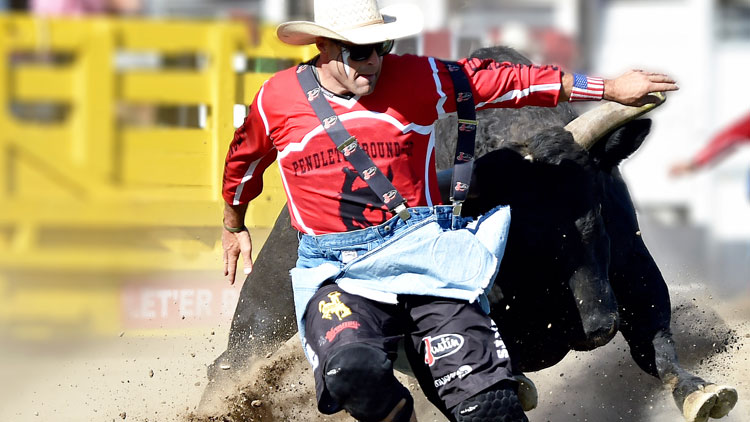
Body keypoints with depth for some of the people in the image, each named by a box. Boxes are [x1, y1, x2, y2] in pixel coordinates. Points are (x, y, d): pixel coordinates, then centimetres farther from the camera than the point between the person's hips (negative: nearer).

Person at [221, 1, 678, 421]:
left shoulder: (419, 79, 3)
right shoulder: (277, 100, 3)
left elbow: (507, 81, 9)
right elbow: (245, 160, 24)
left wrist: (609, 89, 12)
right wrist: (234, 225, 40)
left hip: (426, 256, 0)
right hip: (338, 273, 0)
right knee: (351, 367, -34)